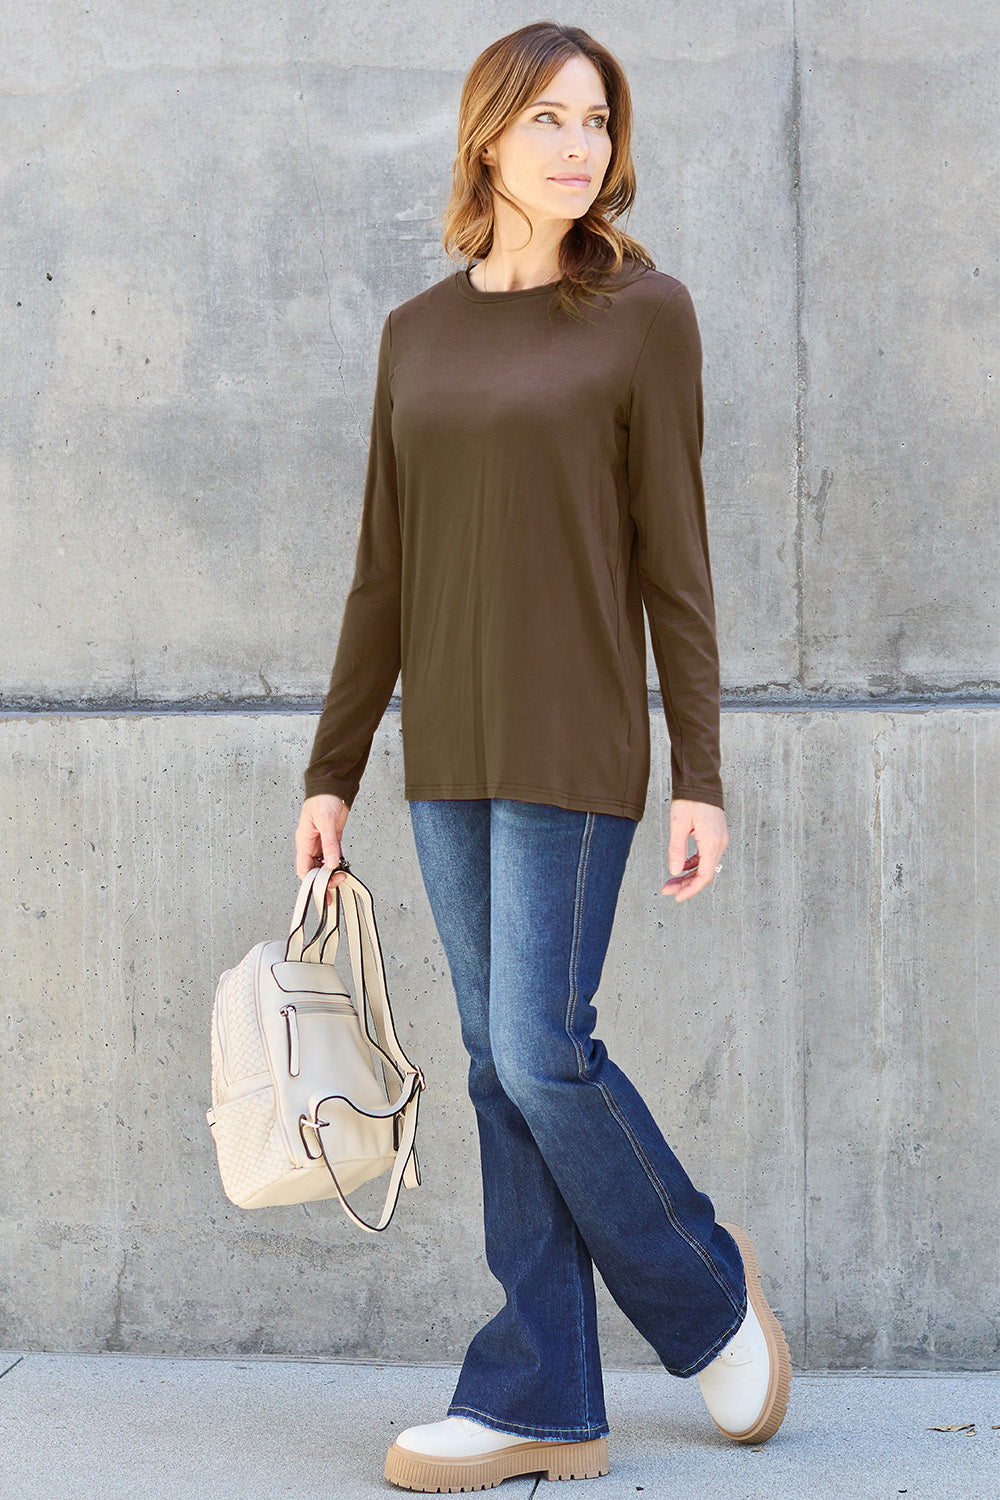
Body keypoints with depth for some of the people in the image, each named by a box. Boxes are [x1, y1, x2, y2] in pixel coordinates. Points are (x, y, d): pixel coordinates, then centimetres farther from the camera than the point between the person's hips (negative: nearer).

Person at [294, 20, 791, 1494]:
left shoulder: (645, 312, -2)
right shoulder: (418, 334, 11)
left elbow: (673, 557, -5)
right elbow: (384, 574, 12)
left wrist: (701, 779, -8)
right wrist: (331, 774, 9)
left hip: (576, 743, -5)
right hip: (449, 753, 5)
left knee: (541, 1050, -8)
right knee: (502, 1067, 6)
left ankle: (704, 1281, 18)